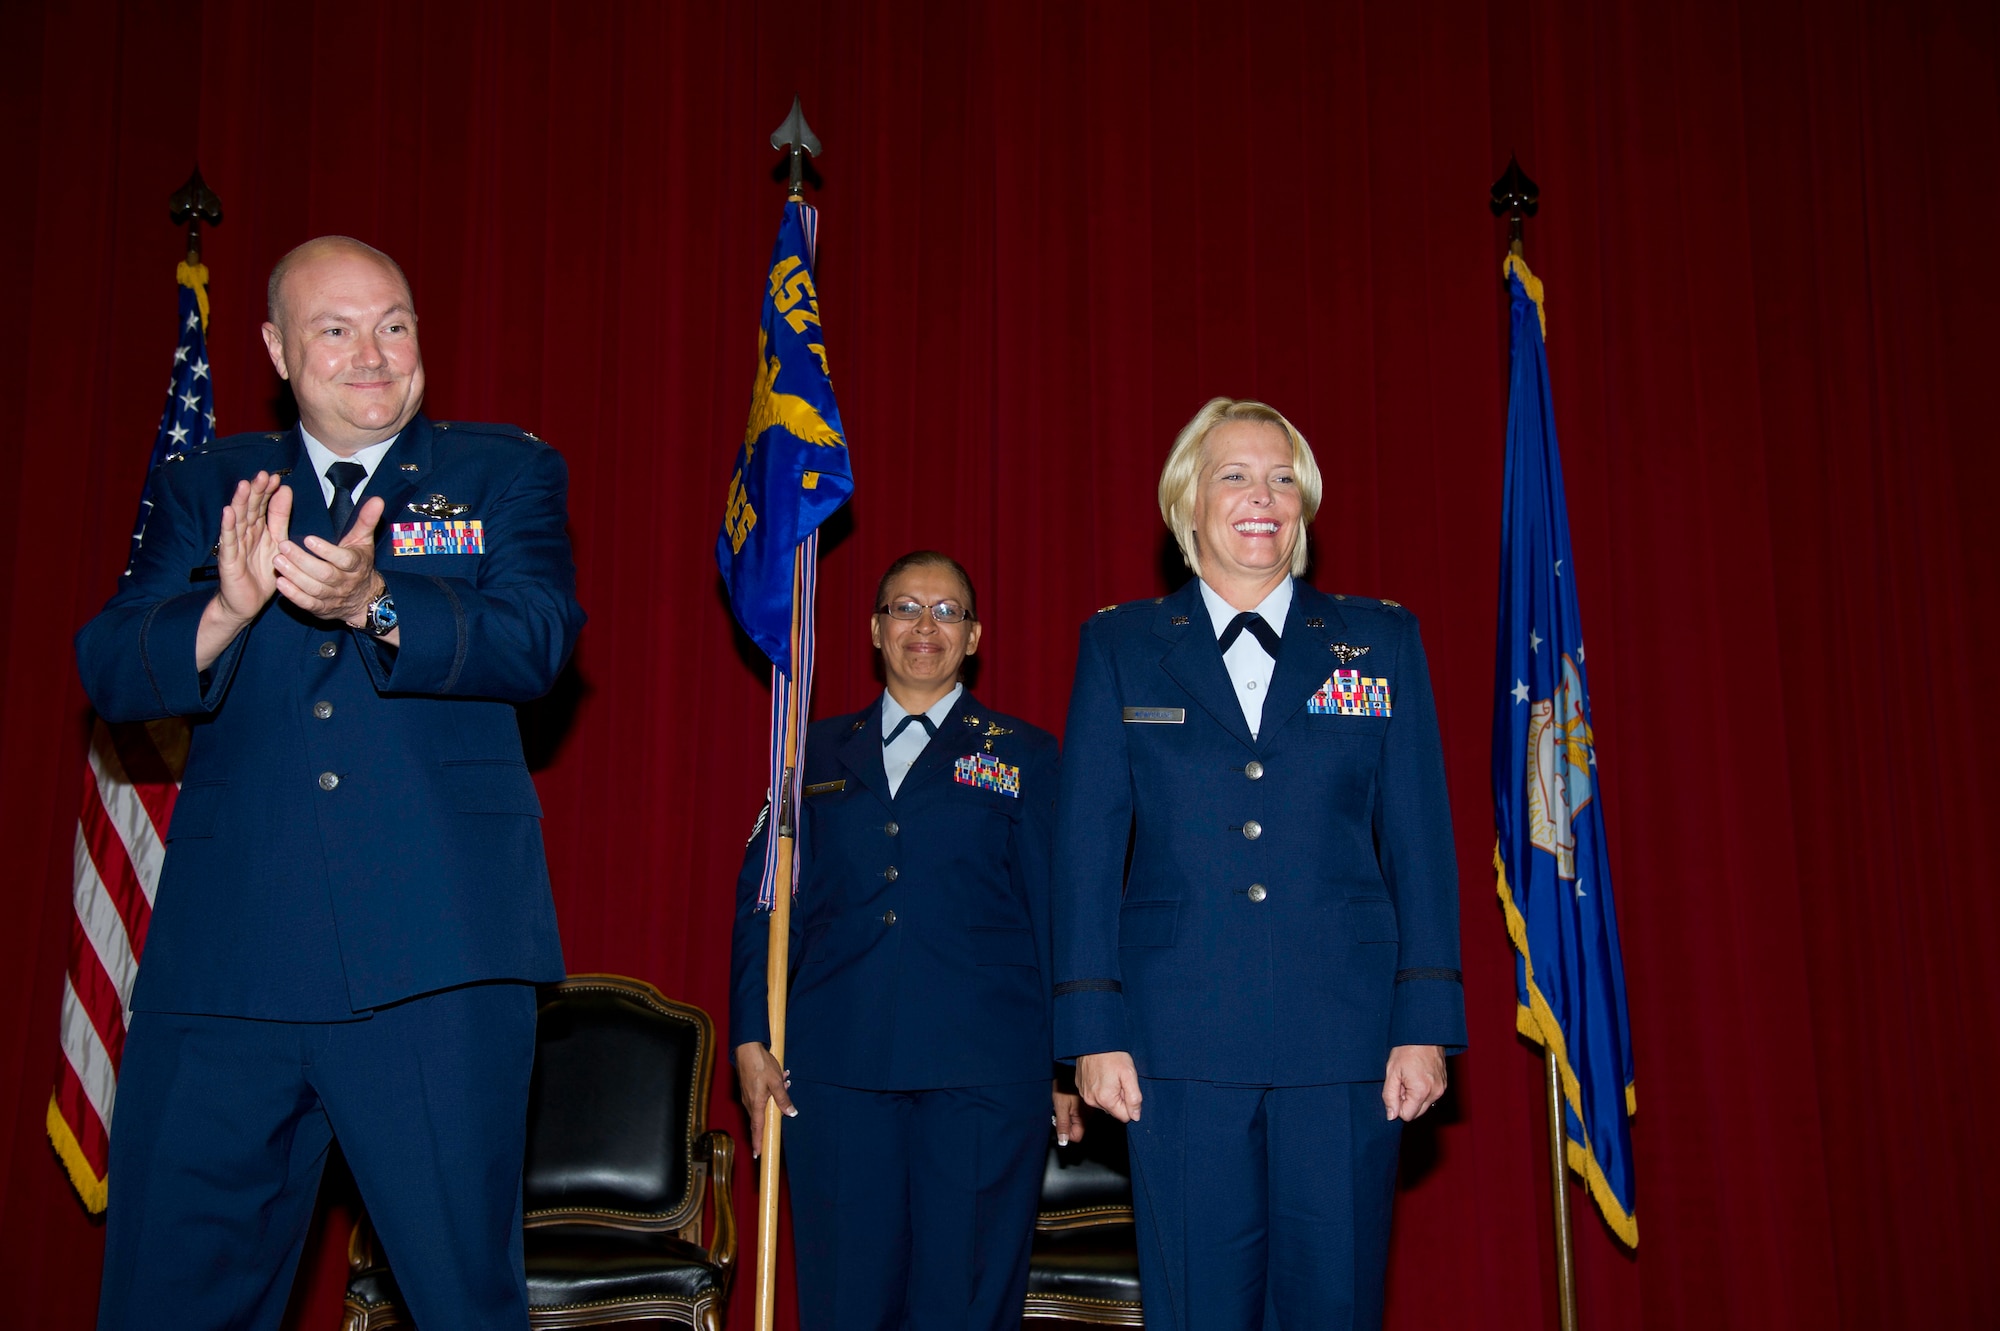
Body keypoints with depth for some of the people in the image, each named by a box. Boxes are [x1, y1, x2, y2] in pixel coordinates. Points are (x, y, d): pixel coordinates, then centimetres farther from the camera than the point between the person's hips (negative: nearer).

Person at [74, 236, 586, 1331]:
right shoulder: (207, 487, 16)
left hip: (435, 955, -2)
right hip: (223, 954, 2)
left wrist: (373, 604, -23)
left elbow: (534, 641, -5)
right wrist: (228, 609, -15)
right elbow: (108, 672, 5)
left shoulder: (506, 472, 11)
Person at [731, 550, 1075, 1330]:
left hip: (983, 1069, -2)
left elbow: (1056, 911, 6)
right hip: (836, 1066, 2)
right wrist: (751, 1038, 2)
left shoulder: (1024, 755, 10)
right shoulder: (817, 754, 15)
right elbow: (765, 899, 12)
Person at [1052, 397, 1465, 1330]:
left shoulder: (1381, 640, 10)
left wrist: (1427, 1024, -2)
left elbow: (1420, 844, 6)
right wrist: (1093, 1029, -3)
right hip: (1181, 1039, 0)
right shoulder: (1120, 647, 9)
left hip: (1346, 1039, 1)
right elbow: (1087, 850, 5)